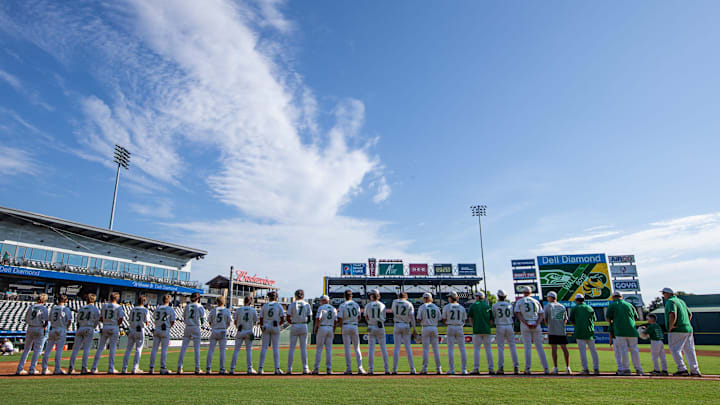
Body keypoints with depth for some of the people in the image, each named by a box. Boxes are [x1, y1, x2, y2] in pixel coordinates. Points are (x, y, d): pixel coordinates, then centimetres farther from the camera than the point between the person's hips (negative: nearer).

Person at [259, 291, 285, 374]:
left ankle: (260, 368, 4)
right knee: (276, 348, 2)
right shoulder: (278, 305, 0)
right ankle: (277, 368, 0)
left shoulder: (264, 305, 3)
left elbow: (261, 318, 2)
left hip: (266, 327, 1)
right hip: (275, 327, -1)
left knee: (264, 347, 6)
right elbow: (282, 318, -4)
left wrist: (261, 326, 14)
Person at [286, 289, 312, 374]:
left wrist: (292, 322, 11)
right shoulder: (307, 305, 3)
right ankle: (305, 369, 3)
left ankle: (289, 369, 4)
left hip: (294, 326, -1)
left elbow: (288, 318, -6)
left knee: (292, 348, 5)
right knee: (303, 348, 4)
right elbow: (309, 318, 0)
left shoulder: (292, 304, -1)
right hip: (304, 326, 1)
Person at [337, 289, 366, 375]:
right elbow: (359, 316, 4)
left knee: (347, 348, 3)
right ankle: (360, 368, 0)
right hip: (354, 327, 2)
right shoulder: (356, 304, 5)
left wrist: (341, 327, 5)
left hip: (345, 326, -2)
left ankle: (349, 368, 4)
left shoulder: (342, 305, -4)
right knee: (357, 348, 7)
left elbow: (339, 319, -9)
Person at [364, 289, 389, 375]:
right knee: (383, 348, 5)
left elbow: (366, 318, 5)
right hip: (380, 327, 1)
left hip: (371, 328, -1)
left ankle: (371, 369, 1)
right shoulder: (382, 305, 3)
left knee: (371, 348, 3)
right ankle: (386, 369, 5)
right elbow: (383, 318, 6)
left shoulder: (368, 305, 0)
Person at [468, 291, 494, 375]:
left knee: (476, 349, 1)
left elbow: (470, 318, 3)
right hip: (486, 330, 2)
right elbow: (491, 320, 7)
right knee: (488, 349, 8)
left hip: (477, 331, -2)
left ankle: (476, 369, -2)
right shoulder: (488, 306, 8)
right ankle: (491, 369, 8)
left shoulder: (473, 305, 2)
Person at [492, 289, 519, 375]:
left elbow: (493, 316, 5)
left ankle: (501, 367, -5)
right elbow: (511, 316, 10)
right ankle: (516, 368, 3)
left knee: (500, 347, 1)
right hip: (509, 327, 2)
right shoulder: (510, 305, 5)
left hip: (499, 327, -2)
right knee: (512, 347, 6)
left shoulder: (495, 305, -2)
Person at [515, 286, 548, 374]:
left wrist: (527, 324, -14)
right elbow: (541, 315, 4)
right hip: (536, 326, 2)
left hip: (525, 326, -2)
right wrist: (536, 324, -8)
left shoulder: (519, 302, 5)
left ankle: (527, 369, -1)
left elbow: (518, 314, -8)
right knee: (539, 347, 6)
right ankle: (546, 369, 5)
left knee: (527, 347, 0)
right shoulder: (536, 301, 13)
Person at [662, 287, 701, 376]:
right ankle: (695, 371, 15)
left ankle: (682, 369, -11)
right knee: (689, 350, 12)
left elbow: (673, 315, -25)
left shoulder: (670, 301, -11)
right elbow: (690, 314, 27)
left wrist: (670, 327, -17)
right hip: (688, 329, 9)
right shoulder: (681, 301, 19)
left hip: (677, 331, -9)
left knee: (675, 349, -4)